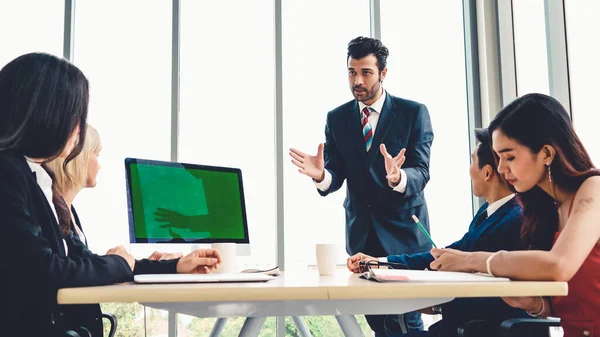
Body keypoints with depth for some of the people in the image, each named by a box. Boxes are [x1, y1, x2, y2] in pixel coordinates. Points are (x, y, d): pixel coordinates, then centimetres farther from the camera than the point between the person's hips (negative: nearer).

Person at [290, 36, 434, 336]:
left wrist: (397, 177, -36)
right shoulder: (337, 118, 3)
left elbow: (421, 172, -13)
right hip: (361, 233, 3)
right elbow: (335, 177, -2)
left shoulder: (414, 113, -6)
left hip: (403, 231, -3)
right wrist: (321, 175, -26)